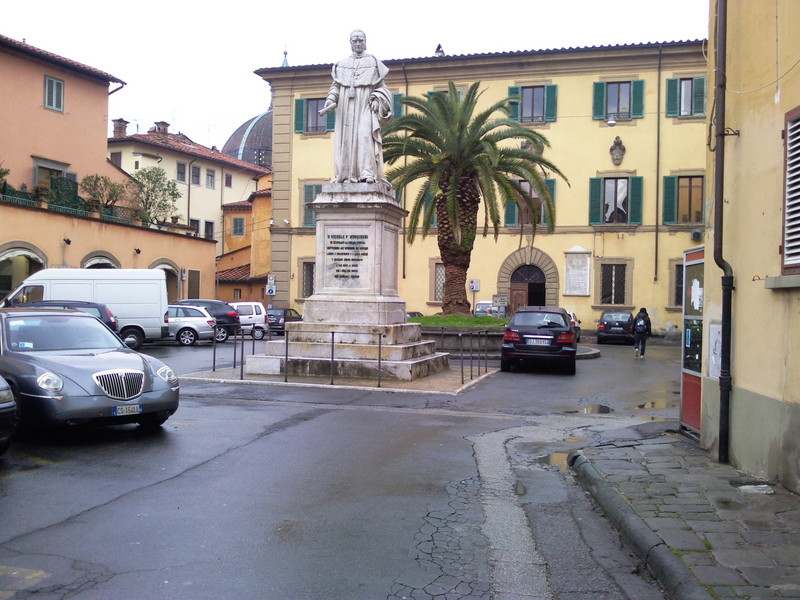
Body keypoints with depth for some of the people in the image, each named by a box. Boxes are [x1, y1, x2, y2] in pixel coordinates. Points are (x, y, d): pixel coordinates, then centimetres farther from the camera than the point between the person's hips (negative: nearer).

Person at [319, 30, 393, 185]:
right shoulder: (342, 64, 18)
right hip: (346, 108, 3)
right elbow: (335, 86, 15)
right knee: (346, 138, -5)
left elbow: (381, 86, 10)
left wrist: (377, 99, -8)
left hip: (365, 105, -3)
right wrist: (331, 99, -3)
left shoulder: (373, 63, 13)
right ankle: (345, 174, -6)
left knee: (365, 134, -19)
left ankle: (367, 173, -26)